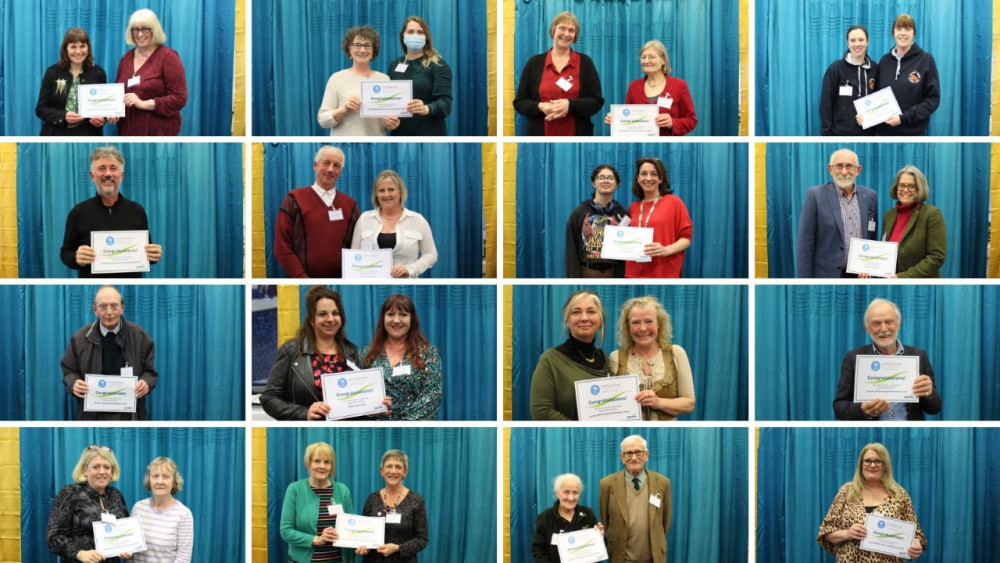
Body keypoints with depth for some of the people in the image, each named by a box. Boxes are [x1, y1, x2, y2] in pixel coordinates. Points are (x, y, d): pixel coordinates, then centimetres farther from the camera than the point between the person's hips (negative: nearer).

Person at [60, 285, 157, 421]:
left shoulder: (139, 336, 1)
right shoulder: (80, 338, 1)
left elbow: (150, 370, 8)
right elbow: (69, 370, 11)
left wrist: (146, 383, -14)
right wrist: (73, 383, -11)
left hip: (129, 413, 0)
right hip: (93, 413, 0)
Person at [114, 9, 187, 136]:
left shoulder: (168, 57, -5)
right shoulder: (127, 57, 14)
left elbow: (180, 98, -12)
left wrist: (145, 104, -18)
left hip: (158, 132, -6)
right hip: (128, 130, 6)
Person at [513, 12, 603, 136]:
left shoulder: (585, 63, 8)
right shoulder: (535, 63, 8)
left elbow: (596, 101, 3)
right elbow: (519, 102, 8)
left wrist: (570, 105, -16)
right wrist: (540, 107, -14)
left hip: (576, 137, 0)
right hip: (541, 136, 0)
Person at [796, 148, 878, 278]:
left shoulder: (870, 196, 7)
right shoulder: (815, 195, -4)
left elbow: (876, 239, 13)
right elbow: (805, 244, -6)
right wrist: (804, 280, -10)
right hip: (828, 274, -3)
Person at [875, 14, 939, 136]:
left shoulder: (926, 60, -3)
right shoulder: (885, 61, 9)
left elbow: (933, 99, -7)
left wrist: (903, 118, -16)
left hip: (913, 132, -4)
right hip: (885, 131, 4)